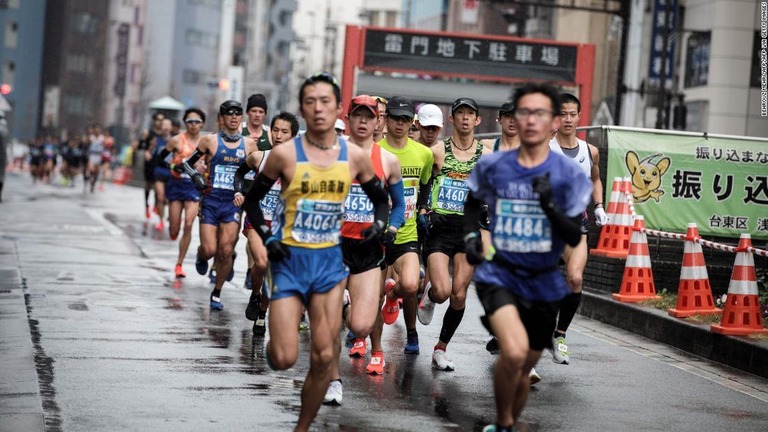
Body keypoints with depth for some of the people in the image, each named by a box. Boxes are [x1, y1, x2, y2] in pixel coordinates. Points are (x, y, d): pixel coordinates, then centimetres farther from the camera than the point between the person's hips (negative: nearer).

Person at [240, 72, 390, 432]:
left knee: (324, 357, -1)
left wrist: (379, 223, -7)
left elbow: (381, 199, 13)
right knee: (283, 359, -8)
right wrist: (267, 237, -8)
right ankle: (272, 345, 30)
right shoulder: (285, 153, -8)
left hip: (329, 260, 2)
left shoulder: (354, 156, -2)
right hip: (289, 259, -2)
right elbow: (253, 199, 5)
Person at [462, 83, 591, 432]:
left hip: (543, 284, 2)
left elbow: (575, 237, -10)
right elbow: (473, 204, 18)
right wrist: (470, 235, 0)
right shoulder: (492, 166, -3)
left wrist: (550, 206, -25)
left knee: (523, 369, 14)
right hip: (498, 275, -2)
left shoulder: (568, 174, -7)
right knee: (514, 353, -26)